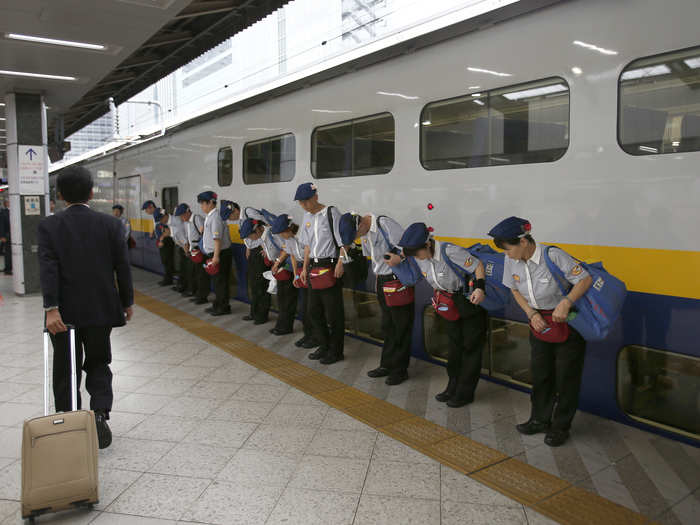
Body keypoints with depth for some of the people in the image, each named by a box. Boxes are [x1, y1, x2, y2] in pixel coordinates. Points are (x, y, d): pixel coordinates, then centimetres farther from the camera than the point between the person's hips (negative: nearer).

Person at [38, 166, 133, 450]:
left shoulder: (49, 226, -5)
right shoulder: (111, 224, -3)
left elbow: (48, 268, -15)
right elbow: (122, 267, -3)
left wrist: (51, 308, -18)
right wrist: (127, 303, 7)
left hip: (65, 312, -1)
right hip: (101, 310, 1)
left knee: (66, 371, 13)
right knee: (98, 365, 16)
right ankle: (99, 415, -2)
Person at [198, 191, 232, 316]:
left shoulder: (216, 217, -18)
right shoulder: (209, 216, 12)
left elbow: (217, 238, -23)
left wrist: (216, 256, -25)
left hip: (221, 254, -10)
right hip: (214, 254, 10)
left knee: (220, 281, -1)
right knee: (217, 280, 16)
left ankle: (223, 307, 8)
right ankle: (217, 305, 26)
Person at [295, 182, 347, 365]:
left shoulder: (332, 213, -10)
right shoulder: (306, 217, 12)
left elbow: (344, 241, -11)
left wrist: (340, 262, -18)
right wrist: (305, 268, 16)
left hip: (330, 266, -8)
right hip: (314, 267, 8)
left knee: (333, 312, -2)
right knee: (315, 310, 13)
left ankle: (336, 351, 10)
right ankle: (324, 346, 28)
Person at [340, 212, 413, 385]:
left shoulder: (385, 224, -19)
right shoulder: (364, 233, 6)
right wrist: (379, 276, 12)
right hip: (381, 280, 8)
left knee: (401, 327, 2)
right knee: (387, 326, 15)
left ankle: (400, 369, 11)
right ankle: (387, 365, 26)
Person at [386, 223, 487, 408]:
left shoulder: (450, 252, -30)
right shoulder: (419, 256, -9)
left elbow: (478, 265, -22)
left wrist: (480, 288, -33)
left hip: (471, 301, -7)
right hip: (451, 304, 7)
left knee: (471, 347, 2)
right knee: (454, 344, 15)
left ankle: (465, 392, 12)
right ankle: (453, 387, 26)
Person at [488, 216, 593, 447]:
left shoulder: (553, 256, -27)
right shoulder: (511, 260, -10)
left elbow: (586, 280, -22)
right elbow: (515, 290, 5)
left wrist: (566, 302, -35)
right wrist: (531, 314, -7)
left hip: (568, 322, -5)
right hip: (539, 323, 5)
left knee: (566, 377, 5)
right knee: (540, 374, 15)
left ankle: (561, 426, 22)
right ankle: (540, 419, 32)